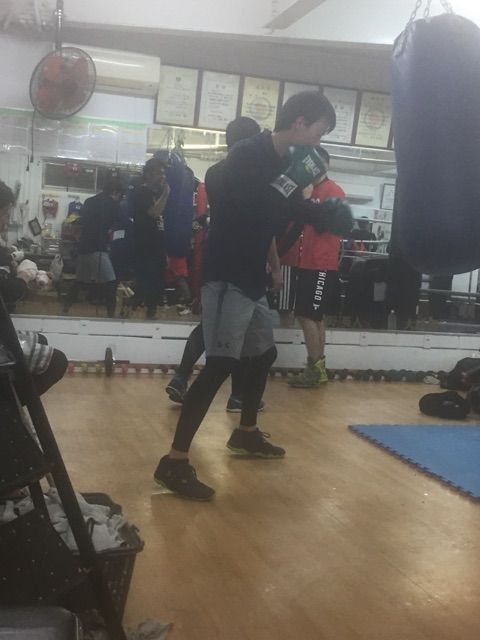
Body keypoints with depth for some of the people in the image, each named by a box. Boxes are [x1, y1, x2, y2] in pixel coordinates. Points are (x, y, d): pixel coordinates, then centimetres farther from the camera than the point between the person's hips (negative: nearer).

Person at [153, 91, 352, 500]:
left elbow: (283, 213, 21)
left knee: (264, 353, 20)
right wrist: (291, 178, -23)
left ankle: (246, 434, 38)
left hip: (252, 279, 10)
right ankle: (175, 462, -13)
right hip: (227, 277, -10)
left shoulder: (280, 162, 14)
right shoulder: (247, 156, -13)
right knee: (221, 364, -16)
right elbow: (243, 210, -27)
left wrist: (328, 213, 8)